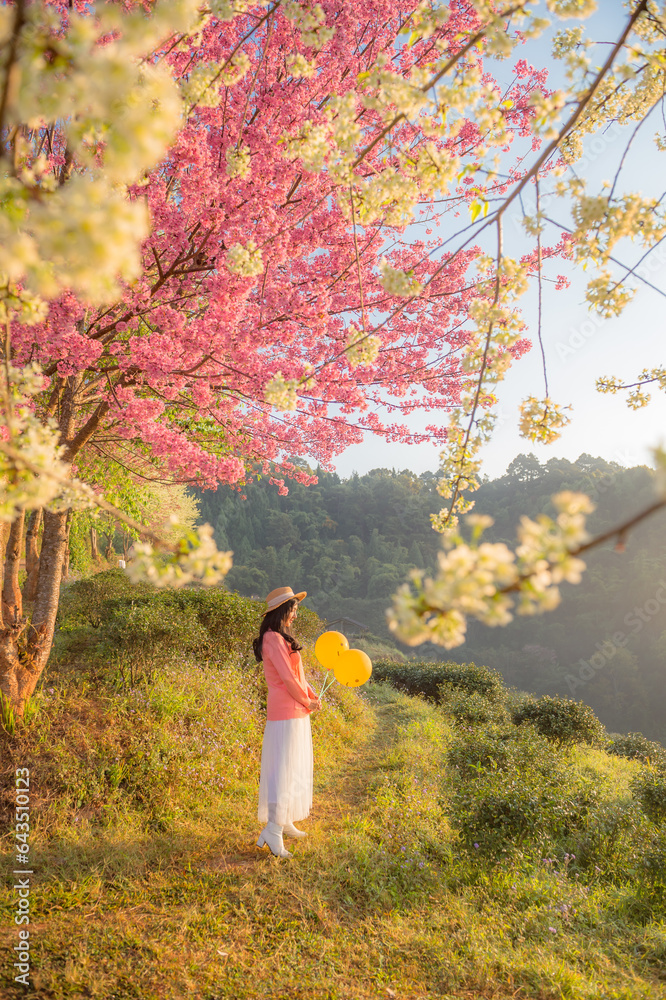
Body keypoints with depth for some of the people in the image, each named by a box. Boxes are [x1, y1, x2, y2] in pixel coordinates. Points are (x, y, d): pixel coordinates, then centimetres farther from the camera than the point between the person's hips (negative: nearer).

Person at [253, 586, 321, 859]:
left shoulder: (281, 638, 14)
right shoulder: (273, 639, -18)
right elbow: (288, 677, -21)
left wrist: (313, 696, 3)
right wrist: (306, 702, -8)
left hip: (296, 713, 10)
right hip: (286, 714, -10)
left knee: (295, 769, 17)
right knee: (283, 770, -8)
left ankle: (285, 821, 28)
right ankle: (273, 830, -5)